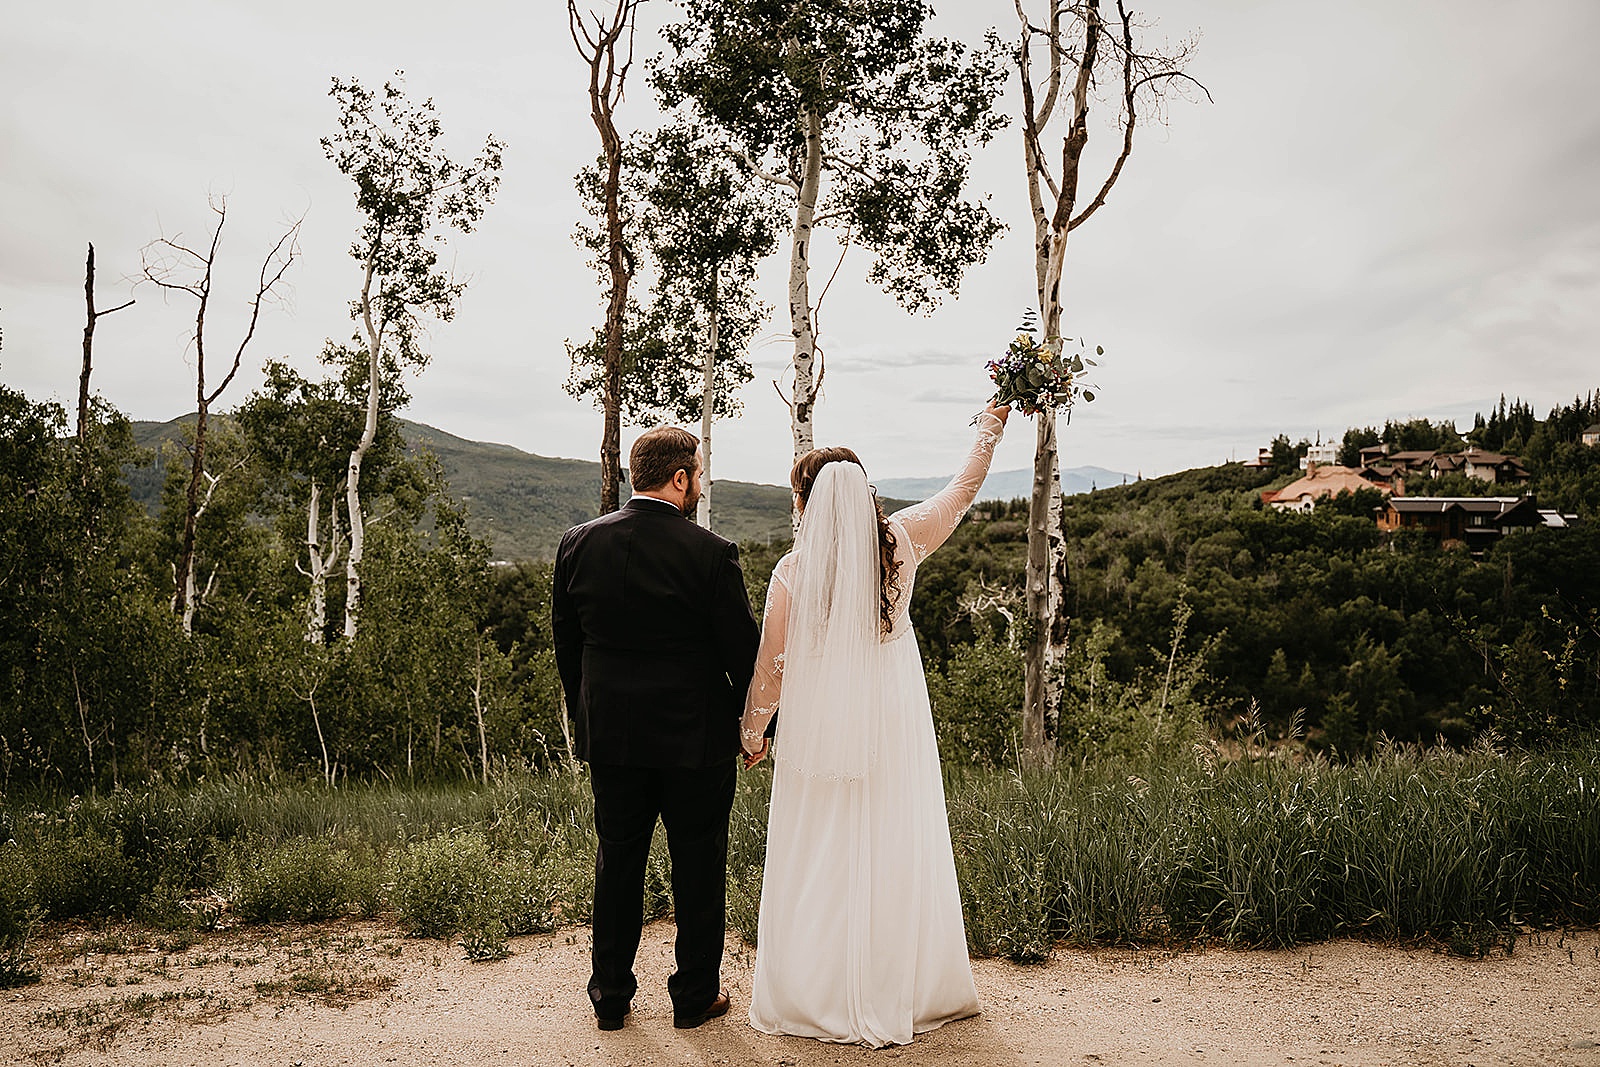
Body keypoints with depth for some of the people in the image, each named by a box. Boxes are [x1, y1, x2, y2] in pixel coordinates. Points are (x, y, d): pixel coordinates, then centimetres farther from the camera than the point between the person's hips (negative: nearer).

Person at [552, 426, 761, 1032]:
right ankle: (696, 995, 25)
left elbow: (565, 642, 6)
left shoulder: (578, 544, -2)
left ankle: (610, 997, 27)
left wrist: (583, 717, 18)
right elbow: (743, 649, -10)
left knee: (617, 859, 15)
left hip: (610, 734, 4)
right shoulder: (710, 553, -16)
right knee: (698, 862, 12)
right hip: (696, 736, -3)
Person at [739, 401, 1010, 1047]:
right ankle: (904, 995, 26)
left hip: (818, 736, -2)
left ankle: (811, 998, 23)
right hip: (894, 731, 2)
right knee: (895, 858, 12)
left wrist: (752, 733, 9)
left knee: (818, 863, 10)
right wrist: (989, 430, 22)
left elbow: (770, 666, -6)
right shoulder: (901, 541, -7)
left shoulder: (792, 571, -12)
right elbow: (962, 492, 8)